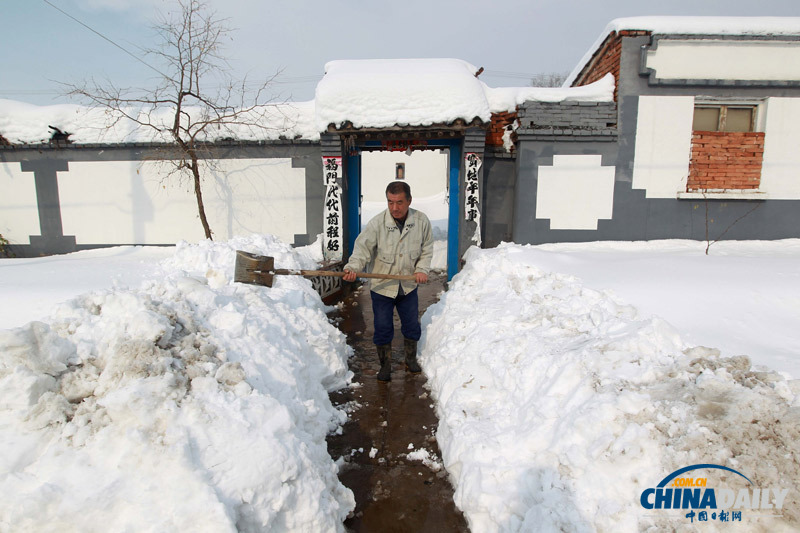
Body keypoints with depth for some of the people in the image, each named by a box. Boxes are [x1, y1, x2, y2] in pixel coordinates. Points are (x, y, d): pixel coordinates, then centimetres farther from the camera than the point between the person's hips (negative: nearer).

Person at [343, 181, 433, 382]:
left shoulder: (421, 221, -8)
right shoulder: (377, 223, -17)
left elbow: (427, 249, 6)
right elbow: (363, 247, -20)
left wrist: (422, 269, -7)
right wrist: (352, 267, -37)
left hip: (408, 286, 3)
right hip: (381, 286, -2)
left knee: (412, 326, 16)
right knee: (383, 329, 6)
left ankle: (410, 360, 39)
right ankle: (385, 365, 26)